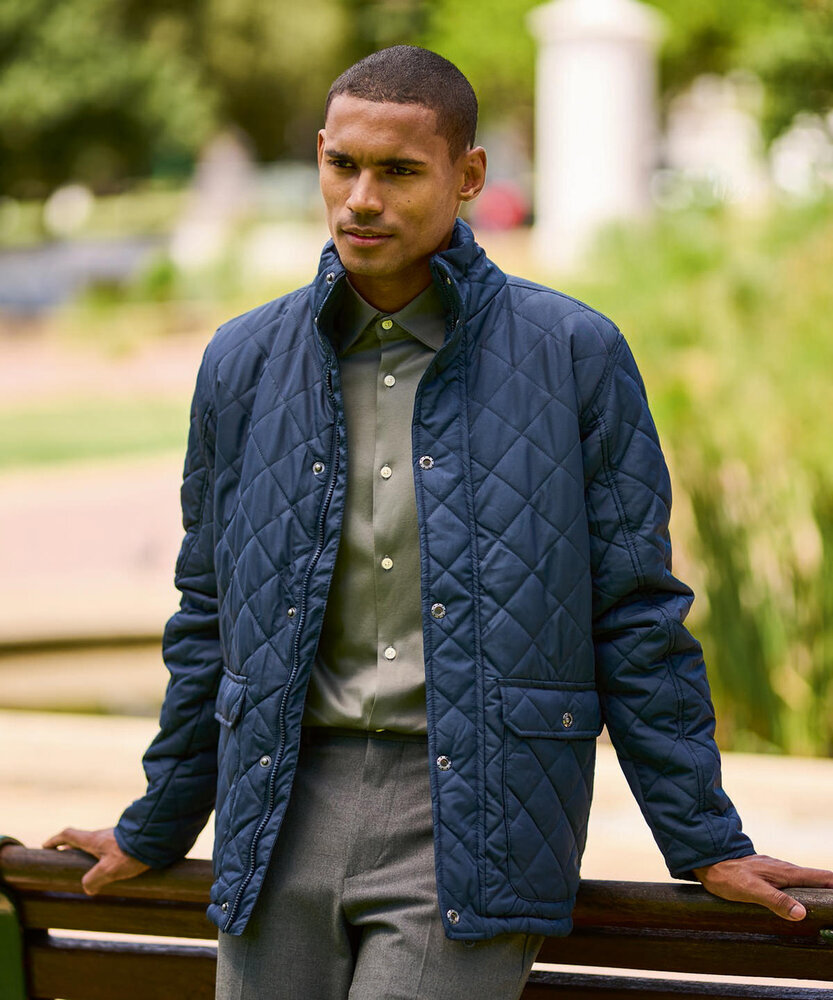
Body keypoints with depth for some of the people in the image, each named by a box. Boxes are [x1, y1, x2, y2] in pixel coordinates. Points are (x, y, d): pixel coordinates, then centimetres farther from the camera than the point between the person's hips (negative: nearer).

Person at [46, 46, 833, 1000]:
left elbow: (636, 616, 3)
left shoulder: (574, 355, -1)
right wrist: (156, 828, 24)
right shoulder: (246, 360, 9)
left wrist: (705, 841, 4)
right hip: (289, 807, 4)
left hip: (474, 819, -3)